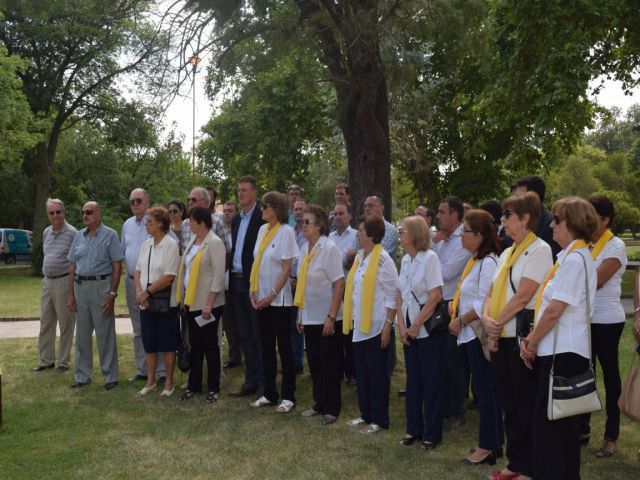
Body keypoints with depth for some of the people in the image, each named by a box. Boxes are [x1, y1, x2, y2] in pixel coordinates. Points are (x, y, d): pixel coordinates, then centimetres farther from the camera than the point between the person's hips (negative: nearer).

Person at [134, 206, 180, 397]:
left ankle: (168, 382, 17)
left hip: (165, 303, -6)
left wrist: (147, 292, -14)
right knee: (149, 344, 14)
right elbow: (138, 271, 11)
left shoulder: (171, 245, -13)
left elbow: (169, 276, -19)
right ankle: (150, 381, 27)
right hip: (146, 302, 6)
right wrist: (139, 292, -6)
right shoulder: (146, 245, 8)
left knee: (167, 345, 5)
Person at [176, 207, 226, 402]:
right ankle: (194, 385, 21)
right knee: (195, 345, 12)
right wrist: (183, 298, 11)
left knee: (210, 345, 2)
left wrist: (209, 304, -20)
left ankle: (214, 388, 11)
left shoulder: (214, 243, -13)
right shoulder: (192, 241, 10)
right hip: (191, 302, 7)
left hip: (208, 304, -7)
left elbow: (218, 276, -18)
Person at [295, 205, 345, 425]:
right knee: (314, 362, 14)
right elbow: (303, 283, 11)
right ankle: (319, 403, 27)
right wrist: (299, 315, 11)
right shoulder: (304, 248, 6)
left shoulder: (329, 248, -14)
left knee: (330, 364, 4)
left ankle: (331, 408, 15)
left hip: (326, 317, -6)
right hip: (309, 316, 6)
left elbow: (339, 283, -16)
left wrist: (331, 316, -19)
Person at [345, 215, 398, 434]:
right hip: (360, 325, 8)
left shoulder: (383, 260, -14)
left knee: (377, 374, 3)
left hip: (376, 326, -8)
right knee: (362, 373, 14)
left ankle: (379, 419, 13)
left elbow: (392, 297, -14)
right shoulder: (359, 257, 9)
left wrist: (387, 326, -16)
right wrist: (351, 319, 12)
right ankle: (366, 414, 26)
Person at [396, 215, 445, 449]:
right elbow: (400, 295, 9)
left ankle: (432, 433, 11)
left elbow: (434, 297, -17)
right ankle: (414, 429, 23)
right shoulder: (405, 260, 7)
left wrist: (415, 326, -13)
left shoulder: (429, 258, -13)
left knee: (431, 382, 2)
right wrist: (402, 326, -2)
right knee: (413, 380, 12)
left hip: (429, 327, -6)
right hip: (409, 329, 6)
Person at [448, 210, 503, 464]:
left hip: (479, 334, -10)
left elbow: (485, 303, -22)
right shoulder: (475, 260, 13)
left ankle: (488, 446, 8)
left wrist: (460, 321, -15)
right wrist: (454, 303, 4)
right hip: (470, 334, 10)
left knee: (485, 389, -1)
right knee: (483, 388, 15)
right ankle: (493, 441, 24)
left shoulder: (488, 262, -17)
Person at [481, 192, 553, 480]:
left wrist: (497, 323, -9)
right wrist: (487, 319, -8)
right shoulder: (507, 253, 15)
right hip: (500, 338, 8)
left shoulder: (539, 250, -10)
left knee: (526, 405, 1)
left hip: (521, 336, -8)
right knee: (508, 403, 14)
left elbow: (522, 297, -17)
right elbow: (492, 292, 11)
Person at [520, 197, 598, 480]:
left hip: (563, 353, -10)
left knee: (550, 424, -4)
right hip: (558, 350, 10)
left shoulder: (575, 259, -17)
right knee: (560, 424, 16)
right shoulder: (570, 257, 14)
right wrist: (532, 339, 6)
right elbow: (547, 306, 15)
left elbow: (554, 310, -19)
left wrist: (532, 343, -8)